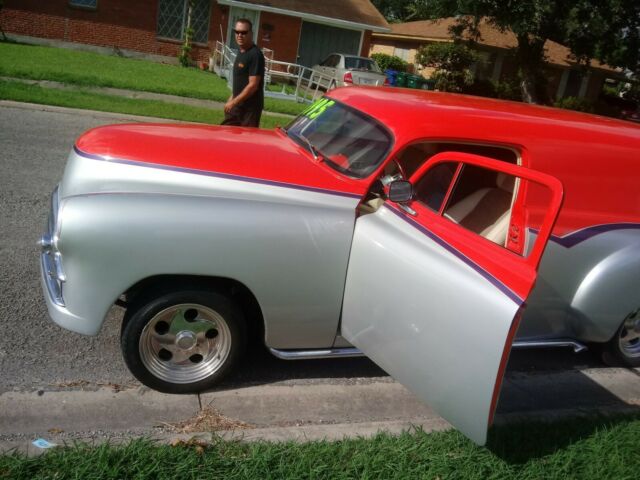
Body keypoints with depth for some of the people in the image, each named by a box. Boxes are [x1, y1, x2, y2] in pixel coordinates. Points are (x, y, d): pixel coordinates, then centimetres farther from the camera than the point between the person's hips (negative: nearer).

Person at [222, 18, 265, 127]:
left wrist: (233, 102, -19)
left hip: (250, 107, -9)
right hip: (238, 104, 9)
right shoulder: (241, 52, 11)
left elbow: (253, 85, -22)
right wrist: (232, 97, 16)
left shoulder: (255, 55, -17)